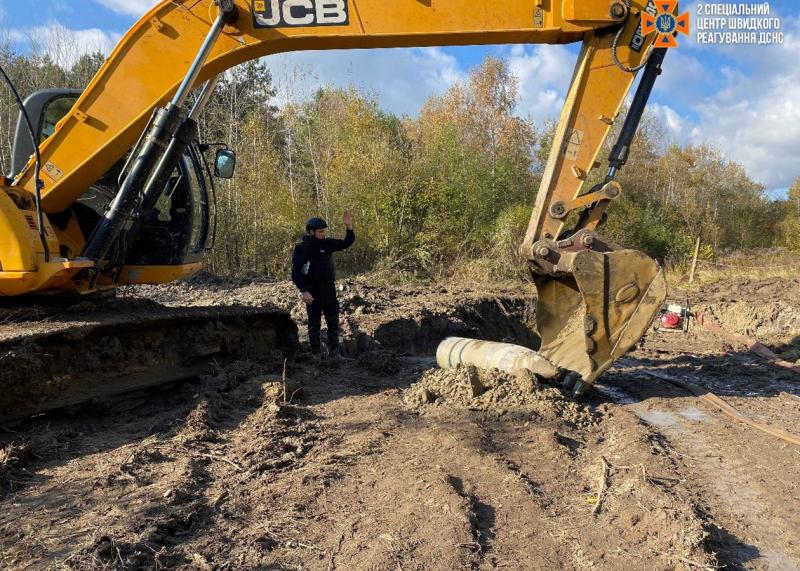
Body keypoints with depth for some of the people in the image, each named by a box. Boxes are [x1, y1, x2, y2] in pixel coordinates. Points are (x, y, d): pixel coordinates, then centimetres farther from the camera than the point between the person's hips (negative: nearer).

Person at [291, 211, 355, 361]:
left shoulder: (327, 243, 5)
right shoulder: (301, 249, -9)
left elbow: (347, 243, 3)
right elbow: (295, 272, -12)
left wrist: (349, 227, -14)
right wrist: (303, 291, -21)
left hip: (329, 291, 4)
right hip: (313, 292, -4)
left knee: (333, 322, 6)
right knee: (314, 324, 5)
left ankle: (334, 351, 15)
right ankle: (316, 353, 16)